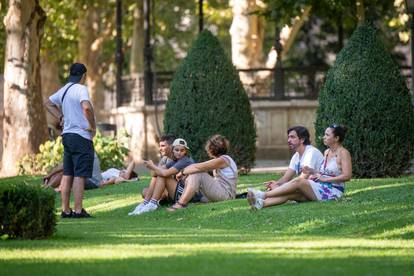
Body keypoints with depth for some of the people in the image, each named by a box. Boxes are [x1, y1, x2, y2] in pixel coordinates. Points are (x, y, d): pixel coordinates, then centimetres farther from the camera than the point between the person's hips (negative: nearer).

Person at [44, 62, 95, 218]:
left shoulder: (64, 90, 12)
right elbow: (86, 107, -31)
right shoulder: (81, 89, -13)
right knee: (80, 175, -6)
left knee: (67, 174, 10)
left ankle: (65, 210, 12)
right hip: (81, 137, -8)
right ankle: (78, 210, -8)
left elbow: (48, 103, 27)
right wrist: (92, 125, -17)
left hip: (67, 135, 8)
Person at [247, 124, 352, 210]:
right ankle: (261, 203, -42)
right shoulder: (327, 152, 20)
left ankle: (264, 195, -31)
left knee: (299, 181, -25)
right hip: (321, 189, 8)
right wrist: (312, 171, 3)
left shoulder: (343, 153, -5)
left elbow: (347, 176, -15)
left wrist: (324, 179, -15)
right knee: (289, 194, -19)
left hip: (333, 191, -8)